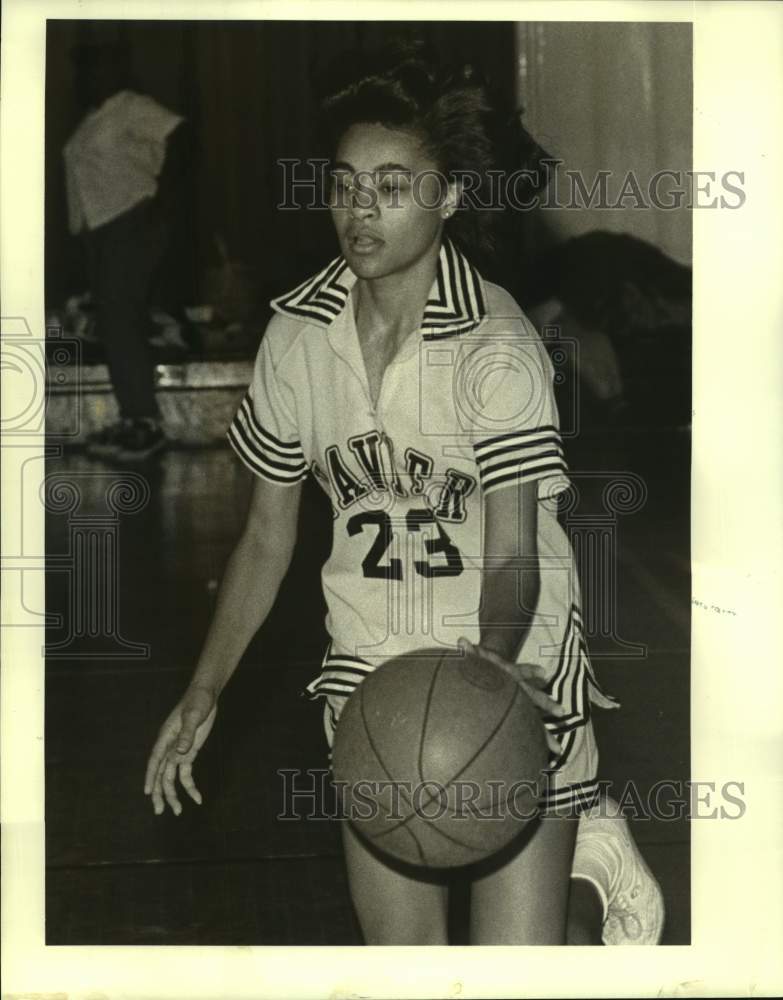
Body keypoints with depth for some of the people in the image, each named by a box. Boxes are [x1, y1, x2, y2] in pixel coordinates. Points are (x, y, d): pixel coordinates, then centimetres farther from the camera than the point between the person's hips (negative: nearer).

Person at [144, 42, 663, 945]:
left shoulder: (495, 345, -16)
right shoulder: (296, 335, -1)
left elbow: (514, 554, -18)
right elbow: (267, 536, 8)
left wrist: (487, 671, -38)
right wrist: (204, 693, 7)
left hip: (510, 665, -4)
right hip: (370, 668, 4)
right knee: (400, 960, 6)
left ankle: (592, 879, 25)